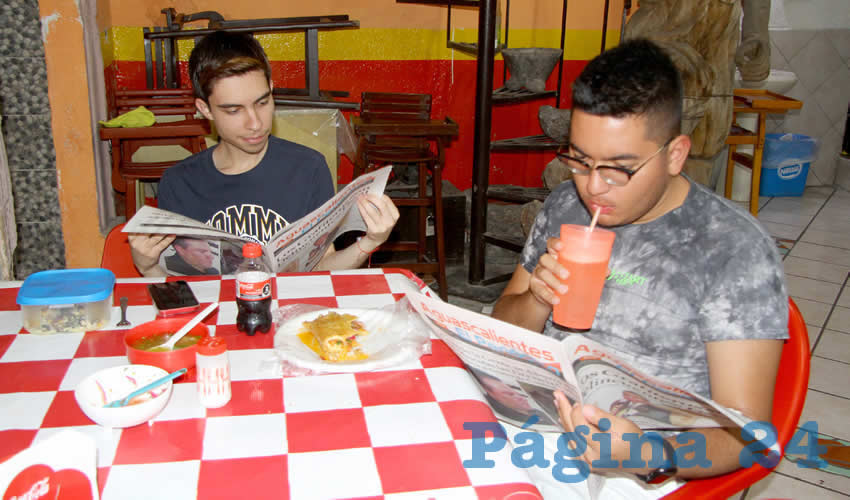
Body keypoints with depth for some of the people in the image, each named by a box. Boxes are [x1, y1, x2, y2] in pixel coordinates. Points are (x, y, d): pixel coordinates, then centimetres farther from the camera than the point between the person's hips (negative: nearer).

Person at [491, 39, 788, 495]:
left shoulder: (736, 251, -12)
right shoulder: (563, 206, 5)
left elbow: (743, 430, -13)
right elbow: (504, 330, 12)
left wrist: (644, 455, -32)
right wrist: (538, 300, -10)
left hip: (637, 475, -5)